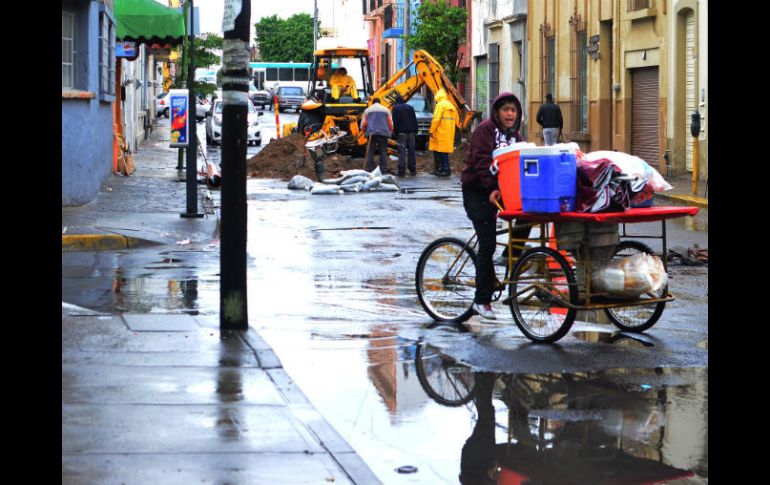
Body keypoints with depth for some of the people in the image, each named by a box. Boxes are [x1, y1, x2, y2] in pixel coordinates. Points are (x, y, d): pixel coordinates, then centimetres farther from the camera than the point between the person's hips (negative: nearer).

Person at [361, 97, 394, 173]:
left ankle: (370, 169, -7)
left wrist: (365, 131, 26)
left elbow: (363, 125, 9)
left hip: (371, 133, 0)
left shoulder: (367, 110, 14)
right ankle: (384, 169, -7)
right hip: (383, 133, 0)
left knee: (370, 152, 1)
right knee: (383, 152, 1)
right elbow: (391, 124, 10)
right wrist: (390, 132, 23)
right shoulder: (385, 110, 14)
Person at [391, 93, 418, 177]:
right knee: (411, 150, 7)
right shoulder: (410, 107, 14)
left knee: (402, 151, -6)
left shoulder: (395, 108, 2)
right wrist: (415, 131, 15)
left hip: (402, 132, -4)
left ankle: (402, 171, -12)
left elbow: (395, 121, -5)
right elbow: (415, 120, 13)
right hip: (411, 132, 4)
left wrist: (395, 132, 0)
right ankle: (412, 170, 7)